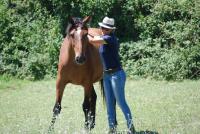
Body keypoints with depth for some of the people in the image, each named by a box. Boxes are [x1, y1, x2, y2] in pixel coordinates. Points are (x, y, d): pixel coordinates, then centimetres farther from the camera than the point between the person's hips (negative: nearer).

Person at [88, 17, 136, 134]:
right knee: (110, 102, 10)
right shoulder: (103, 38, 8)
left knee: (121, 102, -5)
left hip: (117, 74, -9)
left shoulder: (110, 39, -19)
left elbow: (92, 41, -23)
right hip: (107, 75, 9)